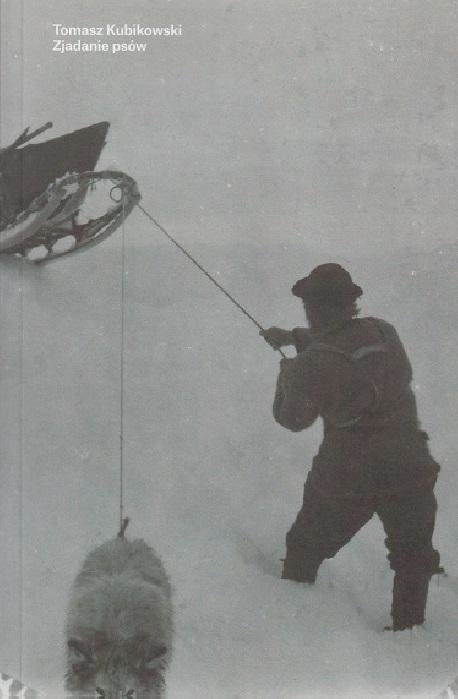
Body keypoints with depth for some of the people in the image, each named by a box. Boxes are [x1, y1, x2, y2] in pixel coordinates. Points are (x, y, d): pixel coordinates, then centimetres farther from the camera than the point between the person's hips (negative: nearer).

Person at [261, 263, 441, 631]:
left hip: (346, 476, -2)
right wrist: (293, 336, 27)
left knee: (306, 546, 24)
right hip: (411, 468, 2)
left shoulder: (313, 363, -16)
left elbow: (291, 418, 0)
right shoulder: (385, 332, -2)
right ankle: (407, 627, 24)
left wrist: (287, 375, 16)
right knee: (414, 558, 22)